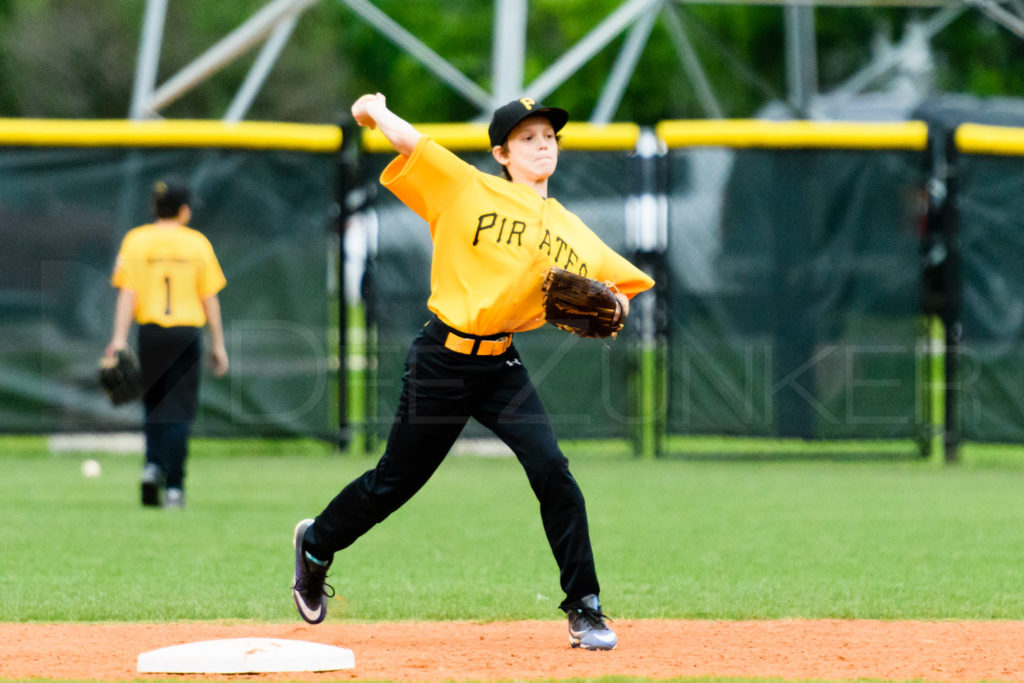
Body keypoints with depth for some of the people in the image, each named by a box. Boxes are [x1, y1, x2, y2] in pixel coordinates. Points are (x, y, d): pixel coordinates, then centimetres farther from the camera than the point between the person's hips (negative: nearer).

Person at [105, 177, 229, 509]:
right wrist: (218, 345, 10)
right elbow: (210, 298, 4)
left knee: (154, 405, 16)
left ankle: (153, 466, -3)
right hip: (187, 332, -1)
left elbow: (127, 293, -6)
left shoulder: (135, 240, 3)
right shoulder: (198, 243, 4)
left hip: (150, 332, 1)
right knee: (179, 410, -1)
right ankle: (174, 487, -9)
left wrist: (119, 338, -9)